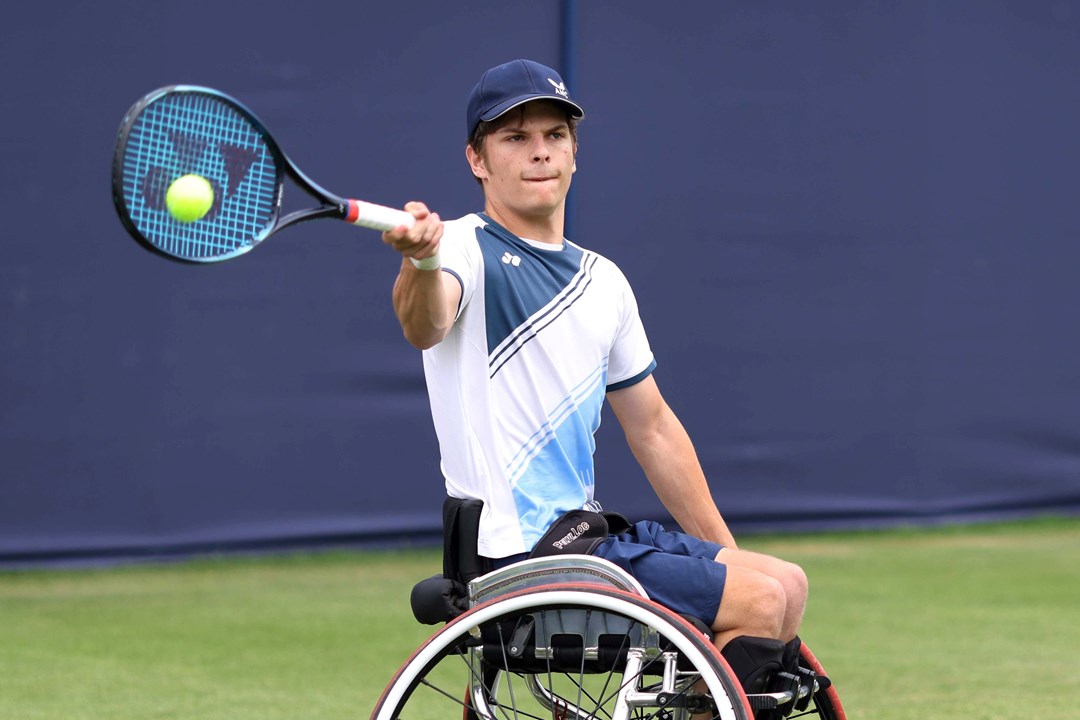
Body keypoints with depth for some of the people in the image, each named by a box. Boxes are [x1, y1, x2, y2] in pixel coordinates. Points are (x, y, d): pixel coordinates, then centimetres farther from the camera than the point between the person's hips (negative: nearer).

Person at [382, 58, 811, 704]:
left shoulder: (602, 280, 15)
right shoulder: (467, 248, -10)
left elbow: (652, 427, 23)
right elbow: (425, 326, -34)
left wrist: (728, 556, 23)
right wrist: (422, 263, -58)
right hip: (518, 554, -8)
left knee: (788, 585, 10)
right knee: (761, 600, -17)